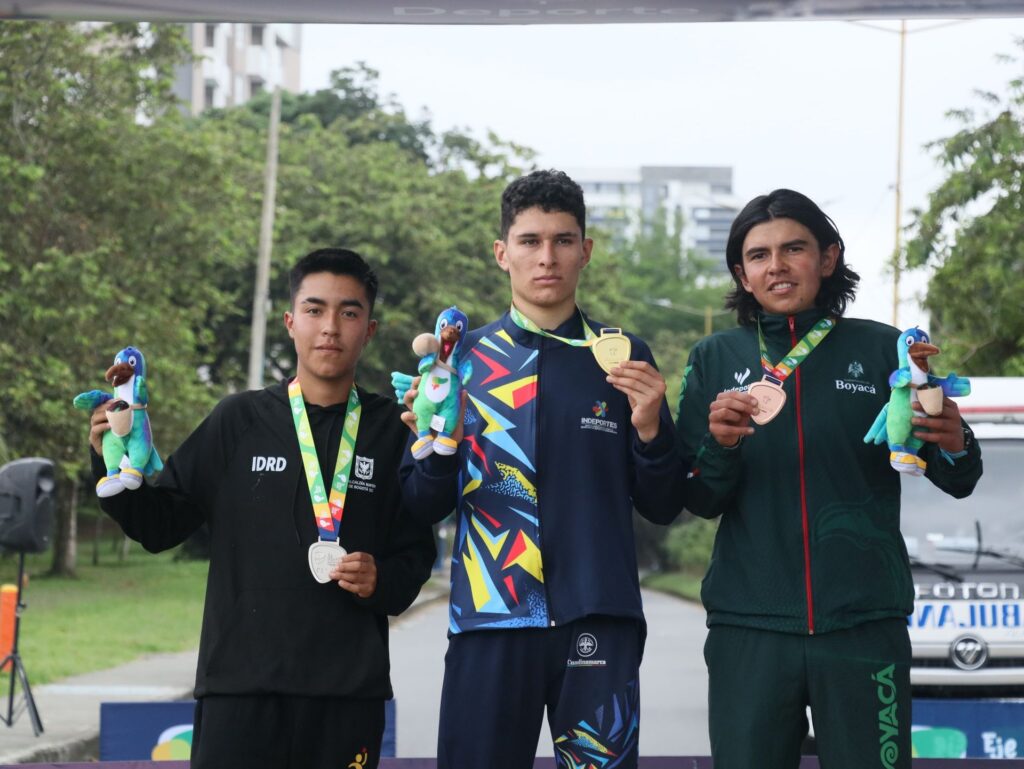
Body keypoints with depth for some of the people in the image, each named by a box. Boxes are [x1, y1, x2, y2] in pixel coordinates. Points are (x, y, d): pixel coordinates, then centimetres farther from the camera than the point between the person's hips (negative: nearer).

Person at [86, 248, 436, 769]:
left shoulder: (392, 431, 7)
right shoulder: (239, 421, 7)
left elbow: (417, 550, 11)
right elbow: (162, 525, 7)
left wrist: (383, 582, -9)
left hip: (350, 686, 1)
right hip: (241, 679, 0)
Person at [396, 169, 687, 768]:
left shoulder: (625, 358, 7)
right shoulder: (463, 357, 8)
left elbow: (662, 507, 7)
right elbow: (425, 508, 8)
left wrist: (649, 427, -11)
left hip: (598, 623, 0)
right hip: (489, 626, 0)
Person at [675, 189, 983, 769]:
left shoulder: (883, 350, 3)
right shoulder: (715, 360, 7)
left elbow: (957, 482, 7)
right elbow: (700, 501, 7)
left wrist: (953, 445, -16)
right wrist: (720, 445, -13)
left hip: (864, 625, -1)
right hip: (748, 627, 1)